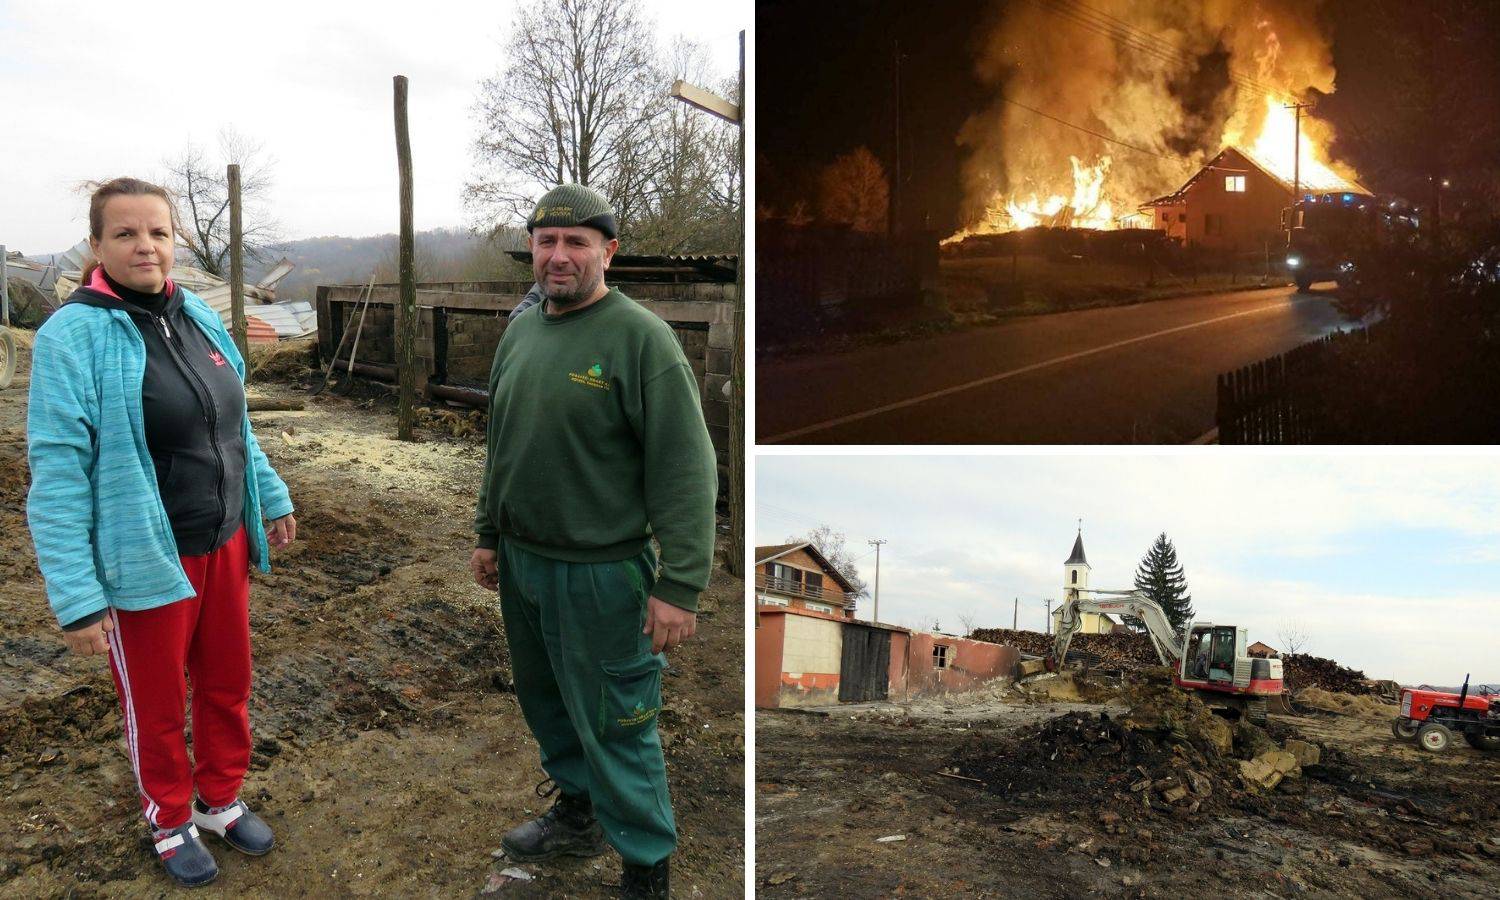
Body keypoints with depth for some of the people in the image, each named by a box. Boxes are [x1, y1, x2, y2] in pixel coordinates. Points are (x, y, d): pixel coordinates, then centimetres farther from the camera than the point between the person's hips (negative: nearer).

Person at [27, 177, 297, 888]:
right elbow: (58, 475, -19)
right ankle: (171, 822, 38)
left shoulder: (196, 317, 2)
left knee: (228, 685, 20)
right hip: (146, 562, -5)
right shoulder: (73, 335, -17)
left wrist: (271, 498, 17)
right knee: (156, 708, 14)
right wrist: (76, 598, -20)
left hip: (224, 545, 6)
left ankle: (220, 798, 43)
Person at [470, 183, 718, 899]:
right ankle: (578, 814, 44)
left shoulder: (640, 337, -15)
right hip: (521, 563, 7)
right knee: (545, 704, 21)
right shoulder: (519, 331, 8)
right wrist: (490, 534, 19)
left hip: (599, 572, -7)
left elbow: (686, 470, -18)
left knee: (613, 727, 2)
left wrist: (679, 585, -21)